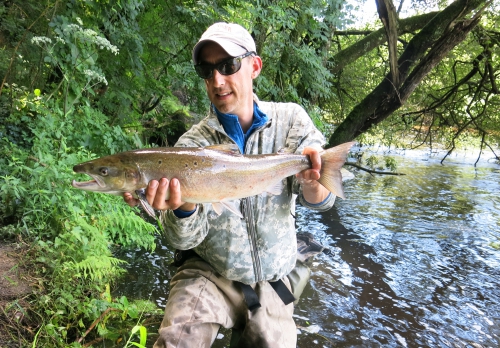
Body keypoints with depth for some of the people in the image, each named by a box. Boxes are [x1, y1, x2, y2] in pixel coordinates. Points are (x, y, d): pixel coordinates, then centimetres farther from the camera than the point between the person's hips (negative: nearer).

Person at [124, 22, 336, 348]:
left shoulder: (290, 119, -5)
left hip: (273, 282, 3)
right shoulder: (192, 144, -11)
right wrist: (184, 204, -35)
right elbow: (184, 239, -14)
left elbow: (321, 200, -11)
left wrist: (309, 182, -33)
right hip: (207, 275, -2)